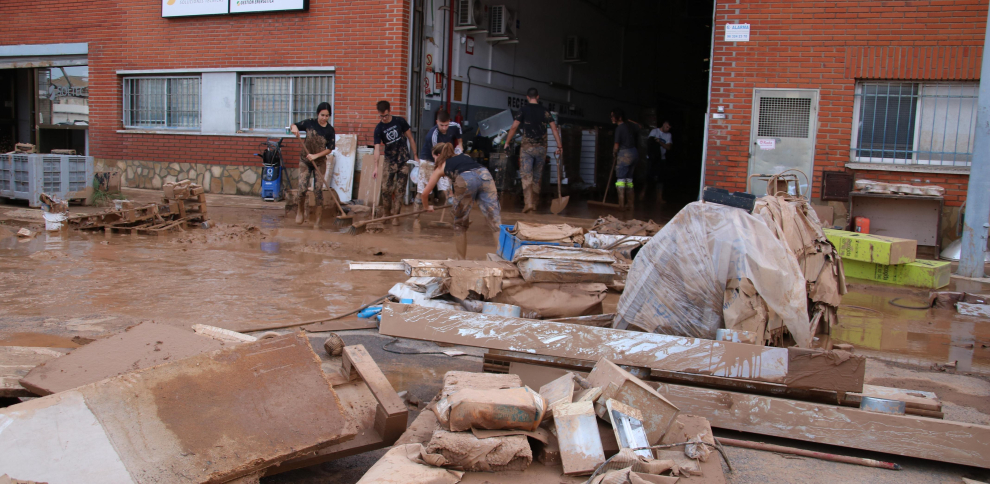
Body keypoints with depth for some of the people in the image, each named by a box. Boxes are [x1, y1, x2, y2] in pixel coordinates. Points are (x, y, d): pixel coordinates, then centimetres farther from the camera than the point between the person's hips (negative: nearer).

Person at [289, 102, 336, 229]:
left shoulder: (330, 130, -6)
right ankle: (301, 209, 23)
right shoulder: (310, 123, -5)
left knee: (318, 191, -2)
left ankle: (318, 221, 6)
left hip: (320, 162, 0)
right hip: (305, 161, 0)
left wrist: (315, 156, -17)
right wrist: (294, 128, -18)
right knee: (302, 188, -8)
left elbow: (329, 149, -6)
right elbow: (294, 126, 6)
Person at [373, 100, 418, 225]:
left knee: (399, 190, -3)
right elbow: (377, 148, -16)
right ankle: (386, 213, 15)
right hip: (389, 160, 0)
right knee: (386, 189, -6)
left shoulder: (400, 121, -4)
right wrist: (376, 167, -28)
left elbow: (410, 138, 6)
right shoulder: (379, 129, -6)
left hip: (404, 160, 0)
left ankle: (395, 216, 3)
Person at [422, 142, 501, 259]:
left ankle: (462, 259, 23)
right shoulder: (465, 156, 39)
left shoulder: (441, 167, 29)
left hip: (465, 180, -3)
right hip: (485, 175, 3)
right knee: (495, 220, -3)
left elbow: (425, 193, 33)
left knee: (460, 223, 16)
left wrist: (427, 207, 55)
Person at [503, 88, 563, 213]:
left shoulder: (524, 110, -2)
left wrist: (507, 142, 4)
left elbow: (513, 128, -6)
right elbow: (554, 129, -1)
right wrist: (559, 146, 0)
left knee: (527, 176, -5)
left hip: (527, 147, -3)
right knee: (537, 177, 14)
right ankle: (535, 203, 22)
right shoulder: (545, 111, 5)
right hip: (541, 148, 3)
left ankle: (528, 203, -20)